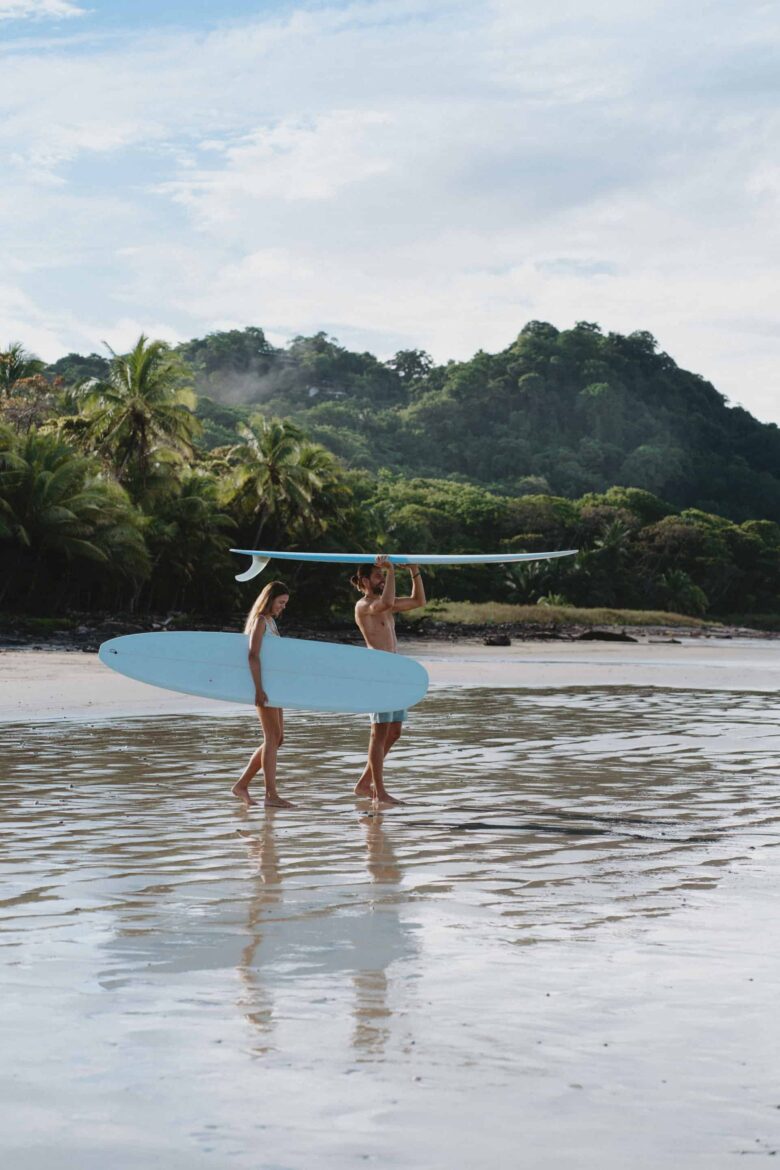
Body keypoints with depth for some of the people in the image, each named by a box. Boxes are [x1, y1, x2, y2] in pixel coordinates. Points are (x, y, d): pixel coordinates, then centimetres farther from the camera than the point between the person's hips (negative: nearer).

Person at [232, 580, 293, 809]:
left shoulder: (271, 621, 18)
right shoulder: (260, 621, -9)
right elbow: (253, 656, -18)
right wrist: (258, 689, -24)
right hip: (264, 685, -9)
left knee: (276, 738, 10)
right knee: (272, 738, -8)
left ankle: (242, 784, 14)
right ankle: (271, 794, -6)